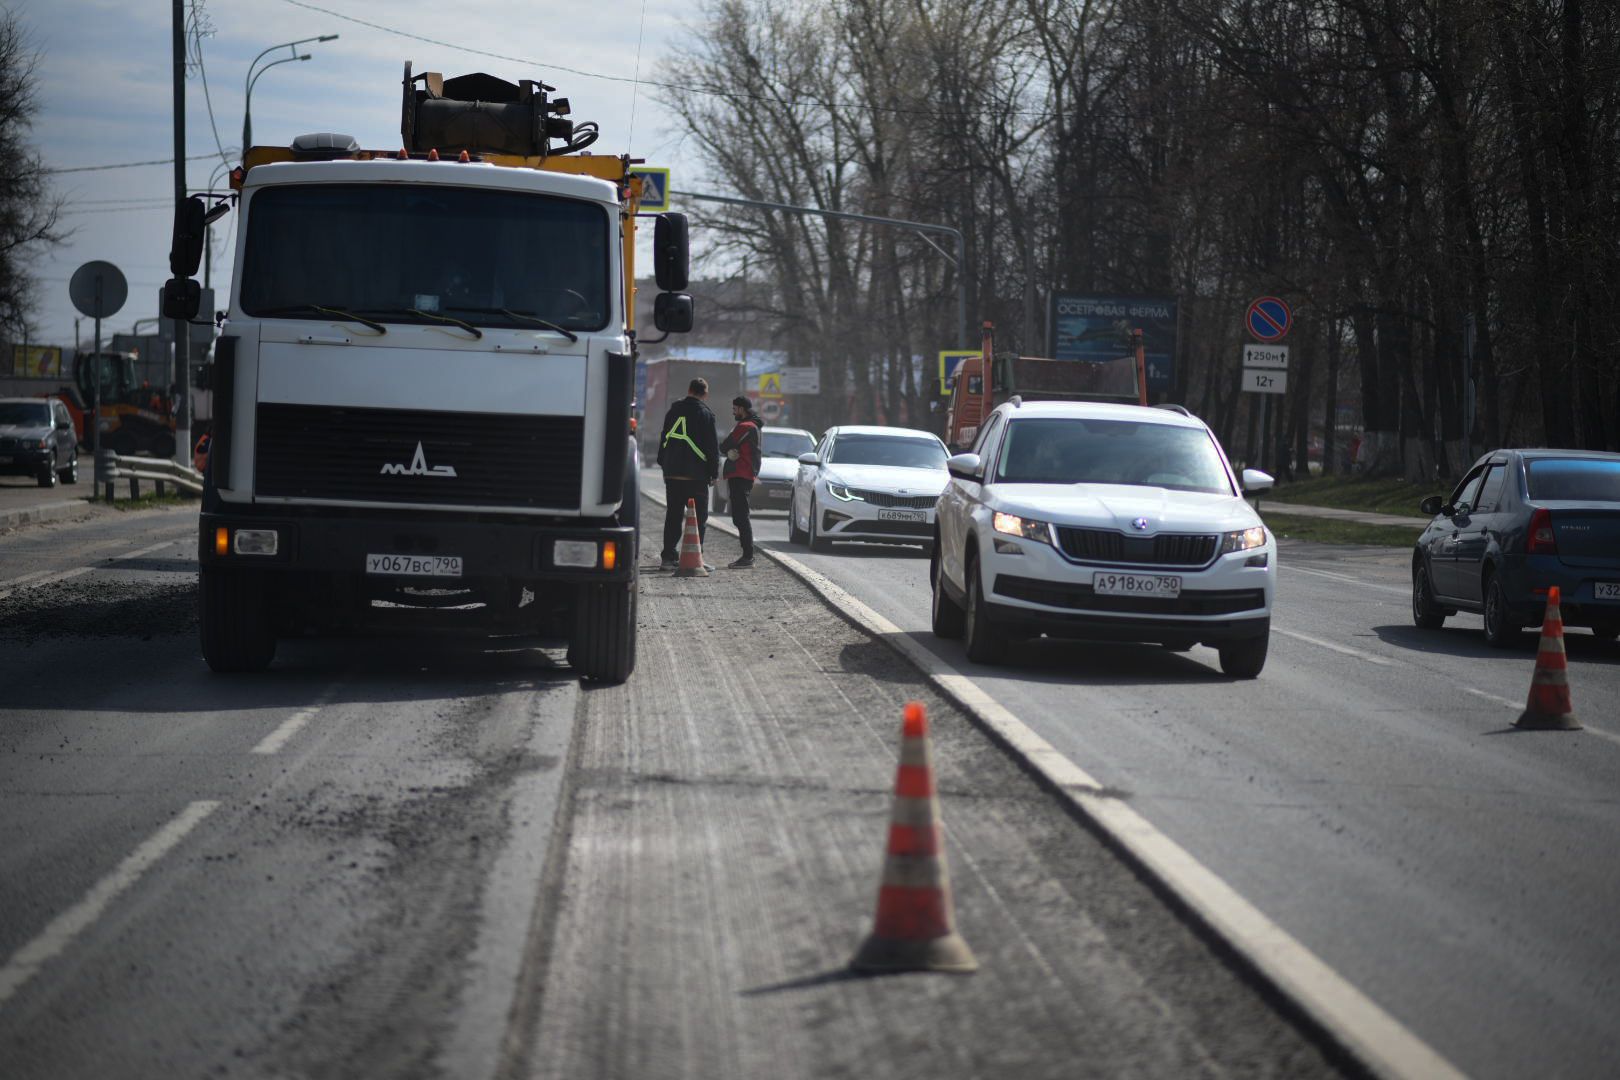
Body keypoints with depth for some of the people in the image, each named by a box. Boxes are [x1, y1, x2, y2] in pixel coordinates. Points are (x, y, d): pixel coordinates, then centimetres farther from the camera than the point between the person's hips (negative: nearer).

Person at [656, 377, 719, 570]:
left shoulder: (673, 411, 10)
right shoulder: (705, 414, -7)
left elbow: (663, 440, 16)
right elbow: (712, 446, -7)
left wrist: (664, 465, 23)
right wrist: (714, 473, 0)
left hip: (672, 473, 5)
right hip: (696, 474, -5)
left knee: (673, 516, 10)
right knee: (699, 517, 0)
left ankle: (668, 556, 8)